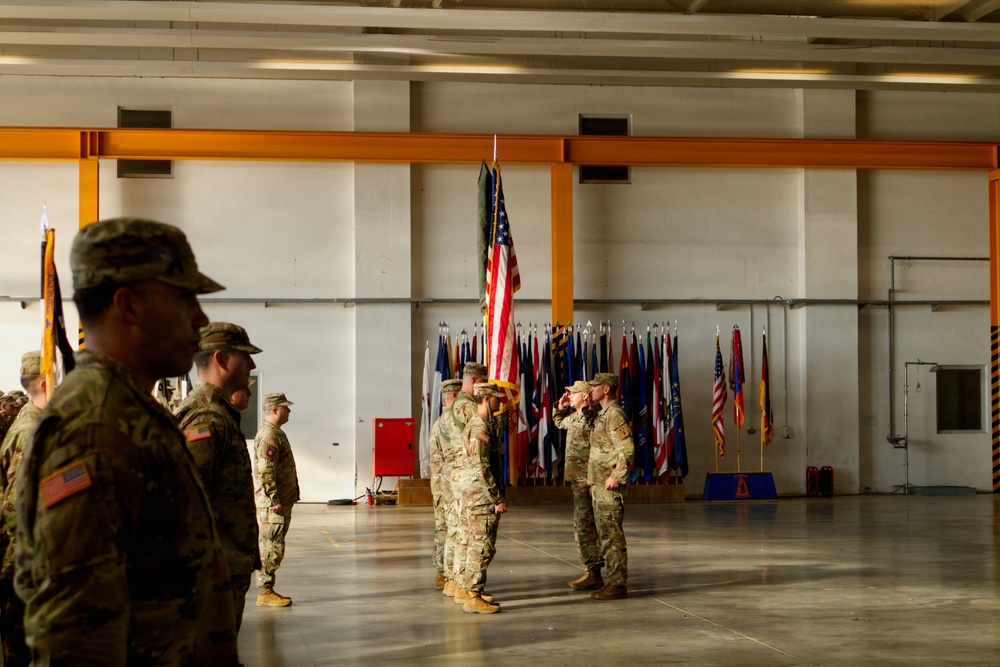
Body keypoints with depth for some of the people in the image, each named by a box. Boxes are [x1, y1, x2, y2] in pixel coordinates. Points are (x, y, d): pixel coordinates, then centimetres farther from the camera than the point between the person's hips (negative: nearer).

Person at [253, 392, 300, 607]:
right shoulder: (269, 436, -16)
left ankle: (267, 590, 17)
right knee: (272, 548, -6)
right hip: (272, 505, -10)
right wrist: (275, 500, -22)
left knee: (273, 547, 12)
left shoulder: (275, 433, 18)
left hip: (281, 502, 10)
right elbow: (266, 471, -22)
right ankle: (265, 592, -2)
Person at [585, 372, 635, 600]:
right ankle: (612, 580, 19)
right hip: (599, 485, 10)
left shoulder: (614, 415, -14)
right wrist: (594, 481, 21)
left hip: (609, 487, -10)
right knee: (605, 535, 13)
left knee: (612, 535, -7)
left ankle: (618, 585, -4)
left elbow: (627, 449, -23)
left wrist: (615, 477, -22)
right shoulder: (603, 415, 17)